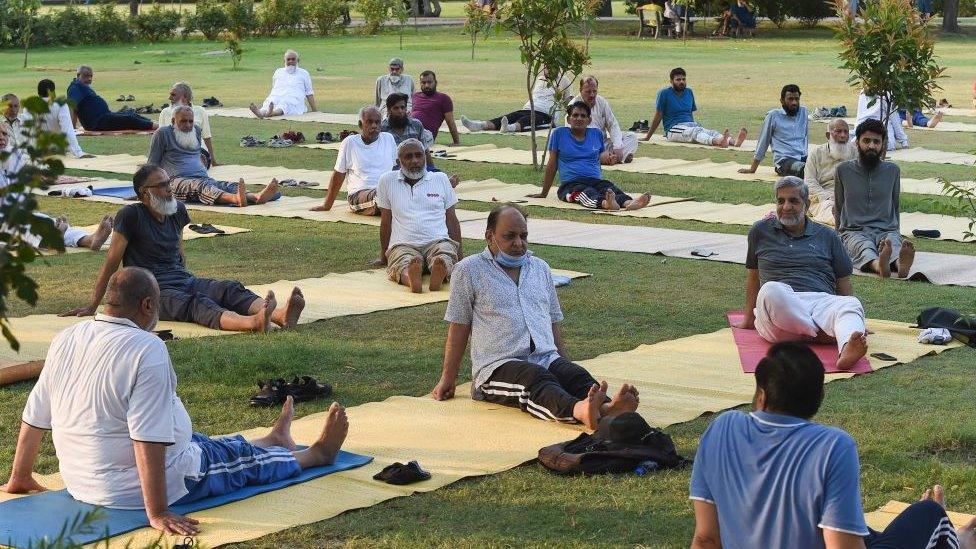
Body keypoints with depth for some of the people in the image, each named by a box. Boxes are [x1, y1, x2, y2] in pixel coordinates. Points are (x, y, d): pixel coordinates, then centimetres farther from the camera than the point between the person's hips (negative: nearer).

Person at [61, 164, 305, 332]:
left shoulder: (177, 210, 13)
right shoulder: (131, 215, -7)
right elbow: (112, 263, -6)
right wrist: (92, 307, -4)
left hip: (184, 280, 7)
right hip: (154, 292, -7)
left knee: (231, 289, -22)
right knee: (197, 304, -36)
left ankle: (280, 314, -50)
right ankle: (254, 323, -65)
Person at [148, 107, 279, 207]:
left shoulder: (196, 130, 25)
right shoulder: (162, 134, 6)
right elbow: (152, 164, 7)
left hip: (203, 178, 7)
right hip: (178, 181, -7)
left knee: (227, 186, -25)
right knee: (200, 186, -39)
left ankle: (257, 197, -56)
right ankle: (236, 199, -71)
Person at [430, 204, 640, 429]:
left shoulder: (540, 268, 24)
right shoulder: (468, 271, 8)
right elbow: (458, 328, 9)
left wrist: (566, 369, 21)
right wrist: (448, 378, 6)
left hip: (548, 359, 5)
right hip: (498, 366, -5)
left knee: (577, 375, -30)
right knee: (537, 378, -38)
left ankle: (606, 409, -61)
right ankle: (580, 410, -68)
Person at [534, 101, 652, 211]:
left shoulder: (597, 134, 19)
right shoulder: (559, 134, 9)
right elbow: (552, 165, 11)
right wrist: (544, 194, 15)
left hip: (596, 181, 4)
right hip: (570, 183, -4)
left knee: (611, 188, -32)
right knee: (588, 193, -39)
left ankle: (629, 203, -63)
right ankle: (606, 203, -71)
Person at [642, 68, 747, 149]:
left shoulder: (689, 92, 17)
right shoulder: (664, 94, 0)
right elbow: (658, 117, 3)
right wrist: (647, 138, 3)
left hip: (691, 124, 6)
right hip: (674, 128, -6)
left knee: (710, 132, -25)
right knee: (696, 131, -36)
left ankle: (733, 142, -53)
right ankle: (717, 141, -66)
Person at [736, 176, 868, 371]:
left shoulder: (827, 236, 21)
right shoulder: (761, 232, 19)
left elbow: (843, 282, 21)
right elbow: (753, 276, 25)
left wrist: (854, 323, 14)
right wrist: (749, 318, 25)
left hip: (822, 301, 1)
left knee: (852, 304, -34)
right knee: (770, 290, -38)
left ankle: (847, 350, -66)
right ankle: (823, 335, -33)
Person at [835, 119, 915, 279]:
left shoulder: (892, 170, 15)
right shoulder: (844, 170, 10)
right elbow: (838, 209, 20)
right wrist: (839, 236, 19)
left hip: (887, 230, 2)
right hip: (854, 230, -1)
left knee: (894, 243, -38)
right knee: (864, 249, -39)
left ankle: (901, 264, -72)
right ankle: (879, 265, -74)